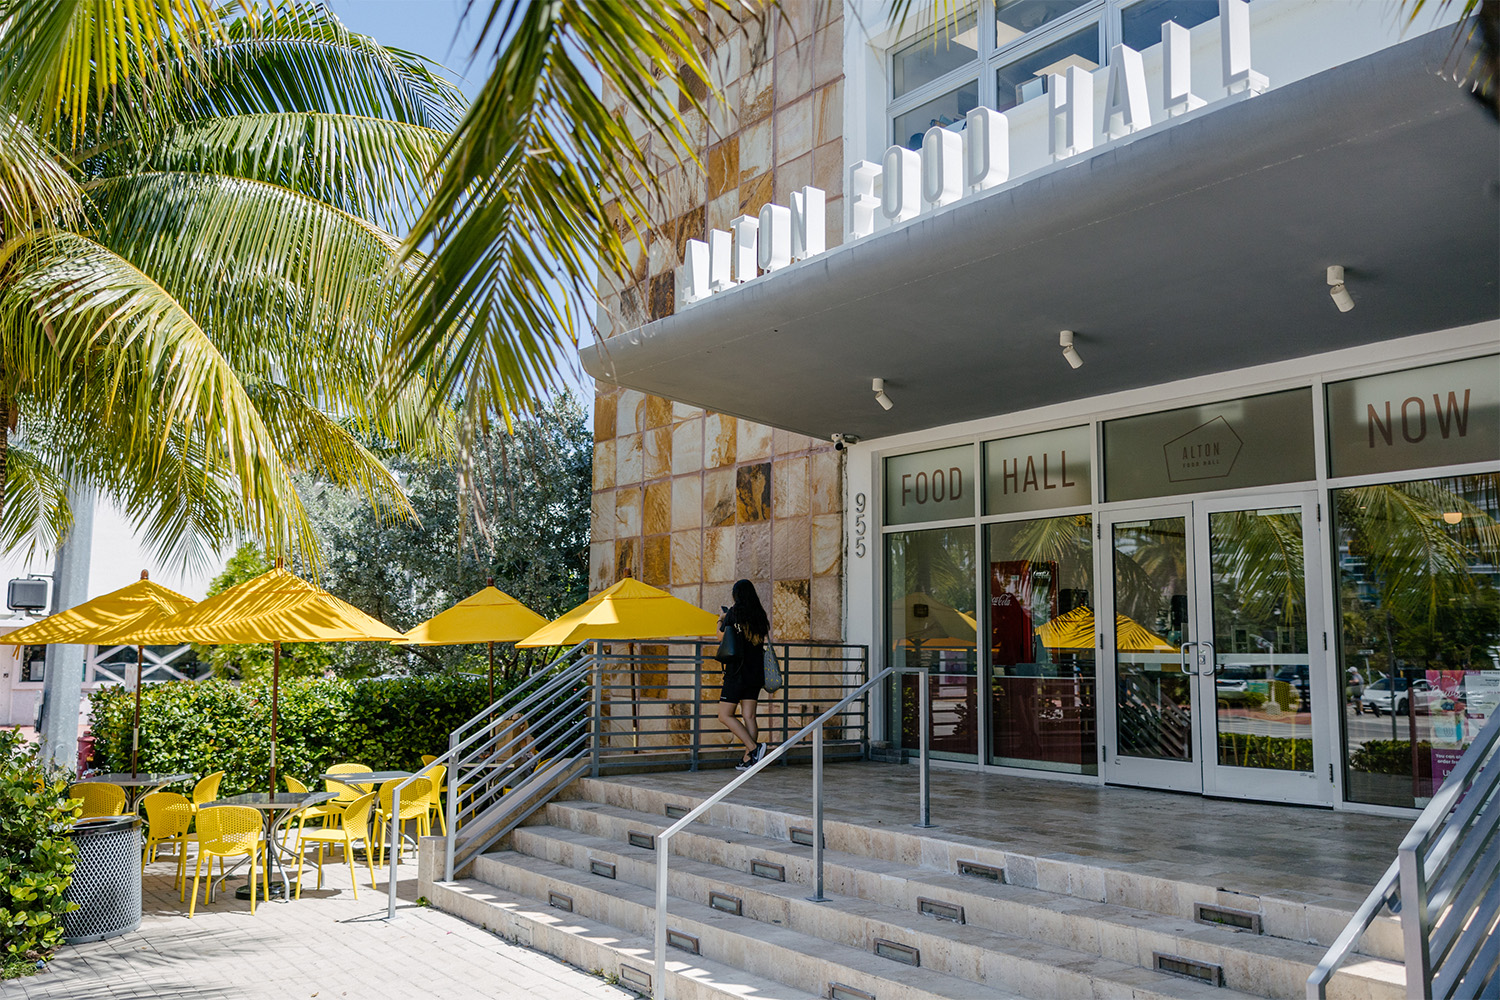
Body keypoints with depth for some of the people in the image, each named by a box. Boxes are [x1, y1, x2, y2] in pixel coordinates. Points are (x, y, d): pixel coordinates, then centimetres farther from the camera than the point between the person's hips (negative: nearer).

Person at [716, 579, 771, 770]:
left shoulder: (734, 613, -9)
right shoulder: (760, 614, 6)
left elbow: (722, 633, 4)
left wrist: (721, 619, 25)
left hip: (737, 672, -6)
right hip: (756, 673, 6)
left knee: (725, 715, 0)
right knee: (749, 716, 7)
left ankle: (754, 747, -12)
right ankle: (748, 758, 4)